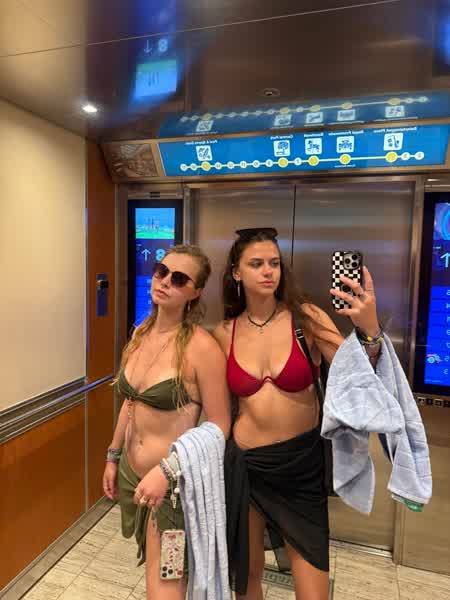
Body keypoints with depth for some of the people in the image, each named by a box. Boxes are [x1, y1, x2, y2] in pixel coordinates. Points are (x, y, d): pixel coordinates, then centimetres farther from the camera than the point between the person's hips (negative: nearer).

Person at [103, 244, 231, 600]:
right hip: (131, 472, 7)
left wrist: (166, 470, -22)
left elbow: (218, 426, -18)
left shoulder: (201, 347, -23)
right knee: (155, 566, 28)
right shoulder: (141, 334, -1)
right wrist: (113, 457, 14)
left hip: (176, 481, -7)